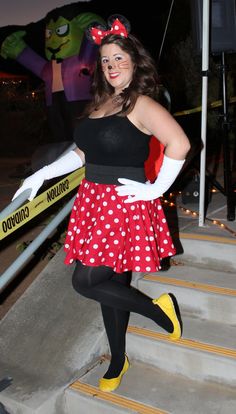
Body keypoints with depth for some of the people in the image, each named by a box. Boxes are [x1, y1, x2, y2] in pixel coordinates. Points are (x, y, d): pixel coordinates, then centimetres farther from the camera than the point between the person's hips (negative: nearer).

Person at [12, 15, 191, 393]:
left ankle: (159, 308, 13)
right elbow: (83, 153, 20)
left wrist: (157, 188, -19)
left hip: (125, 205, -7)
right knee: (111, 283, 14)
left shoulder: (141, 104, -11)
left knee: (86, 281, -7)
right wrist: (43, 174, 16)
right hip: (93, 202, 7)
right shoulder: (100, 103, 13)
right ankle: (118, 361, 32)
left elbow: (179, 144, -25)